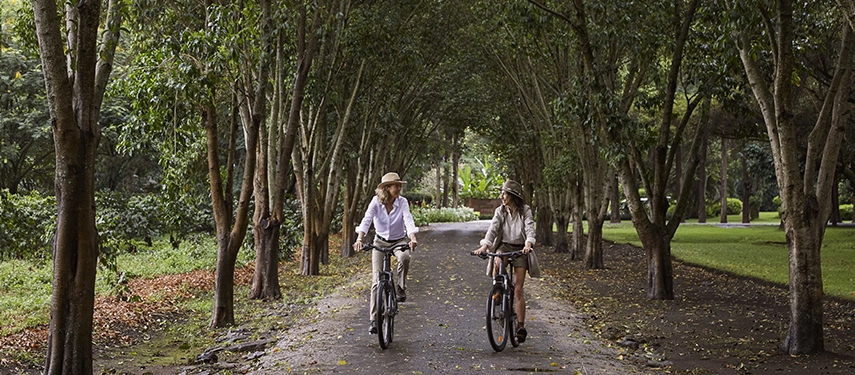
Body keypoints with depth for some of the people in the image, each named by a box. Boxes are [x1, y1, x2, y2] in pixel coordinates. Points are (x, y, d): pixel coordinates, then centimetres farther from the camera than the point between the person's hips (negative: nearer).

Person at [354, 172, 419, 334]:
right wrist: (359, 239, -42)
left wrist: (413, 238, -46)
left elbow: (408, 220, -27)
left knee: (404, 257, -36)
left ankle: (400, 288, -10)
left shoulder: (402, 202, -14)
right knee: (376, 280, -7)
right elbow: (367, 220, -26)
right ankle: (374, 319, -1)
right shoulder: (376, 201, -14)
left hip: (399, 241, 0)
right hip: (380, 242, 0)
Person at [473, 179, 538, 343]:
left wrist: (528, 244, -38)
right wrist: (485, 245, -28)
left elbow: (529, 228, -18)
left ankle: (520, 326, 1)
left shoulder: (525, 211, -4)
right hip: (504, 246, 2)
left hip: (520, 249, -2)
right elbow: (493, 228, -11)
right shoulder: (500, 211, 2)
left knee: (518, 289, -5)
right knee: (497, 263, -36)